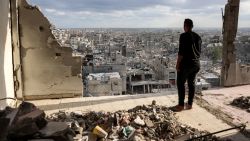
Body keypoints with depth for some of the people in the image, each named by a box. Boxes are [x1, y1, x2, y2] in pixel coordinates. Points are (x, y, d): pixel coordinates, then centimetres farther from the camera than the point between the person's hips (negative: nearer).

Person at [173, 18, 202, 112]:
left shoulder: (184, 36, -12)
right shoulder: (198, 37, 9)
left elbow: (181, 52, -17)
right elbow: (199, 51, 13)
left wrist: (178, 64, -10)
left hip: (186, 64, -7)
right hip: (196, 64, 7)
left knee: (181, 83, 2)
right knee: (192, 83, 12)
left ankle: (181, 105, 4)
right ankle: (189, 104, 19)